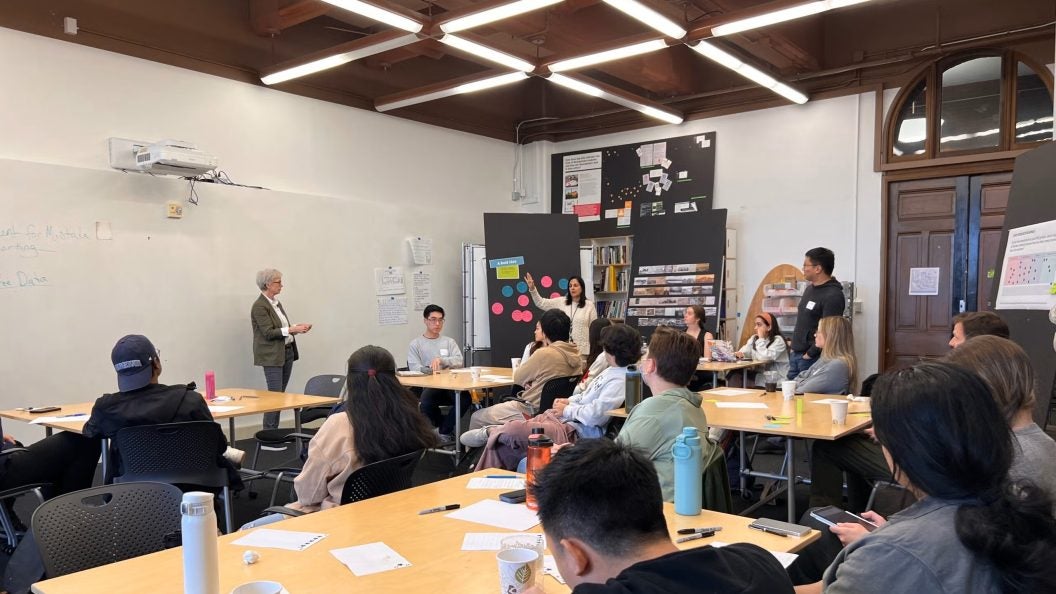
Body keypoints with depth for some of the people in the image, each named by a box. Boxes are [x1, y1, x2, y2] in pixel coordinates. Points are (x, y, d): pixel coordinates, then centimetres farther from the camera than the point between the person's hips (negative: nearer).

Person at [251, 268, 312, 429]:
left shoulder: (276, 302, 13)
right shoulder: (259, 306, -13)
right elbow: (268, 333, -18)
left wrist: (297, 327, 6)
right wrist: (291, 330, -22)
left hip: (287, 351, 8)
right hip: (272, 356, -8)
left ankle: (274, 432, 15)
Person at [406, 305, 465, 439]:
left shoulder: (449, 342, 18)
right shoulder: (415, 344, 12)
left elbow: (459, 361, 1)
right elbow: (415, 369, -2)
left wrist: (441, 360, -17)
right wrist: (430, 370, -21)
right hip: (427, 386, -1)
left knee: (466, 396, -30)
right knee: (427, 399, -36)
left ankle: (443, 432, -12)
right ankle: (448, 427, -6)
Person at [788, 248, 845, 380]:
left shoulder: (833, 296, -16)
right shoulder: (810, 289, 12)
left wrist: (810, 354, -16)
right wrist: (794, 347, 15)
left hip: (813, 359, -9)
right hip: (795, 354, 9)